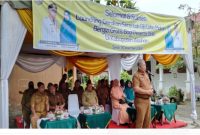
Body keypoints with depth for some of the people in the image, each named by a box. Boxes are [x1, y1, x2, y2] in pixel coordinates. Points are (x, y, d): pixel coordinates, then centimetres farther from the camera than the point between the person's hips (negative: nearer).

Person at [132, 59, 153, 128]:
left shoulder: (146, 74, 13)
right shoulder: (136, 75, -14)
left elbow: (149, 85, 24)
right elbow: (136, 89, -22)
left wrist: (151, 90, 1)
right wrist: (147, 92, -16)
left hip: (147, 100, 9)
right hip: (140, 100, -8)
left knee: (148, 119, 16)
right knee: (140, 120, -3)